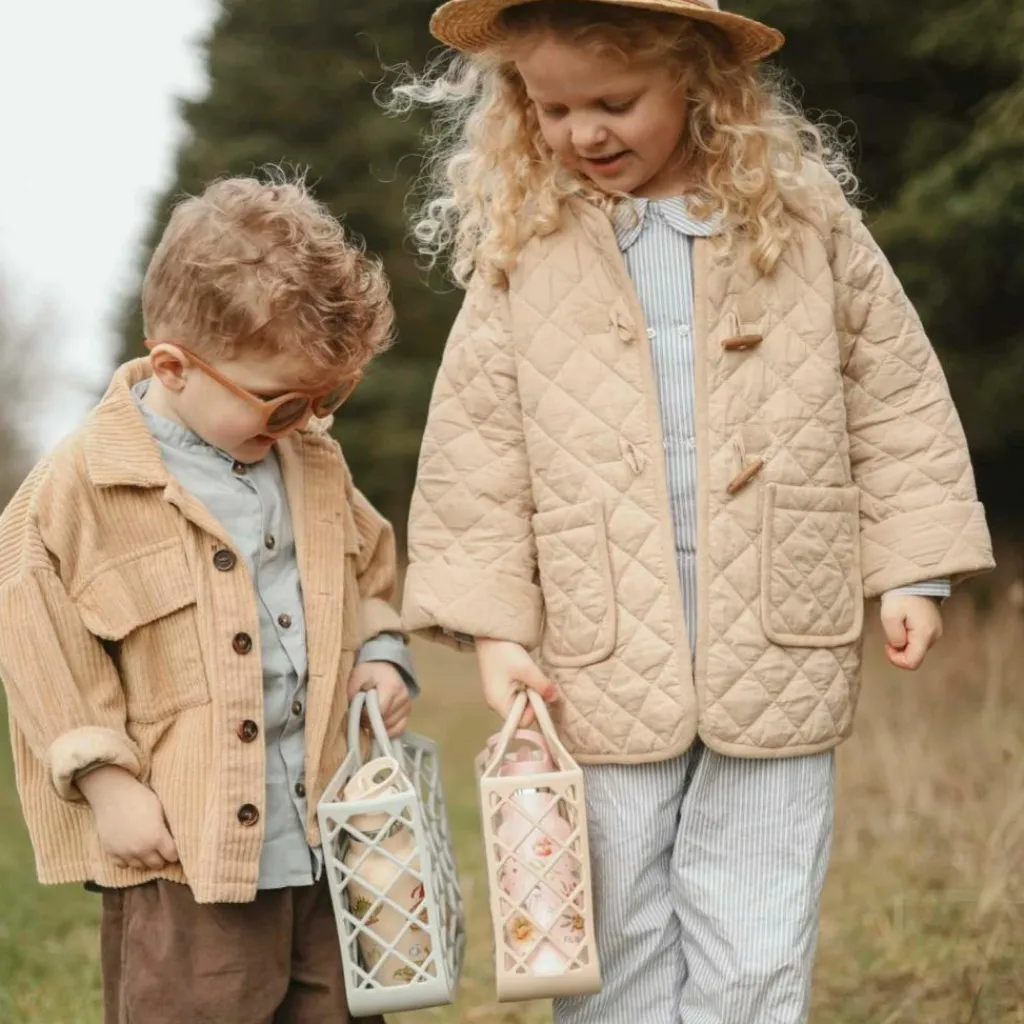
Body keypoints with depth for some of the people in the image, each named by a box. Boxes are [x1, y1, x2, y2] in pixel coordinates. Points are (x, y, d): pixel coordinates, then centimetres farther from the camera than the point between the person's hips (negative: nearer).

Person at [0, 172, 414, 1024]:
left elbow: (370, 570, 24)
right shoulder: (81, 486, -11)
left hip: (330, 842, 6)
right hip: (184, 858, -6)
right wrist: (106, 778, -10)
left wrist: (381, 656, 6)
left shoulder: (315, 461, 8)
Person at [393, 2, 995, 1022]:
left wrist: (913, 570, 5)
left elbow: (895, 398, 8)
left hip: (778, 659, 0)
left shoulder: (803, 216, 2)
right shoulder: (520, 247, 2)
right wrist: (493, 625, 1)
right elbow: (475, 452, 5)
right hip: (604, 669, 1)